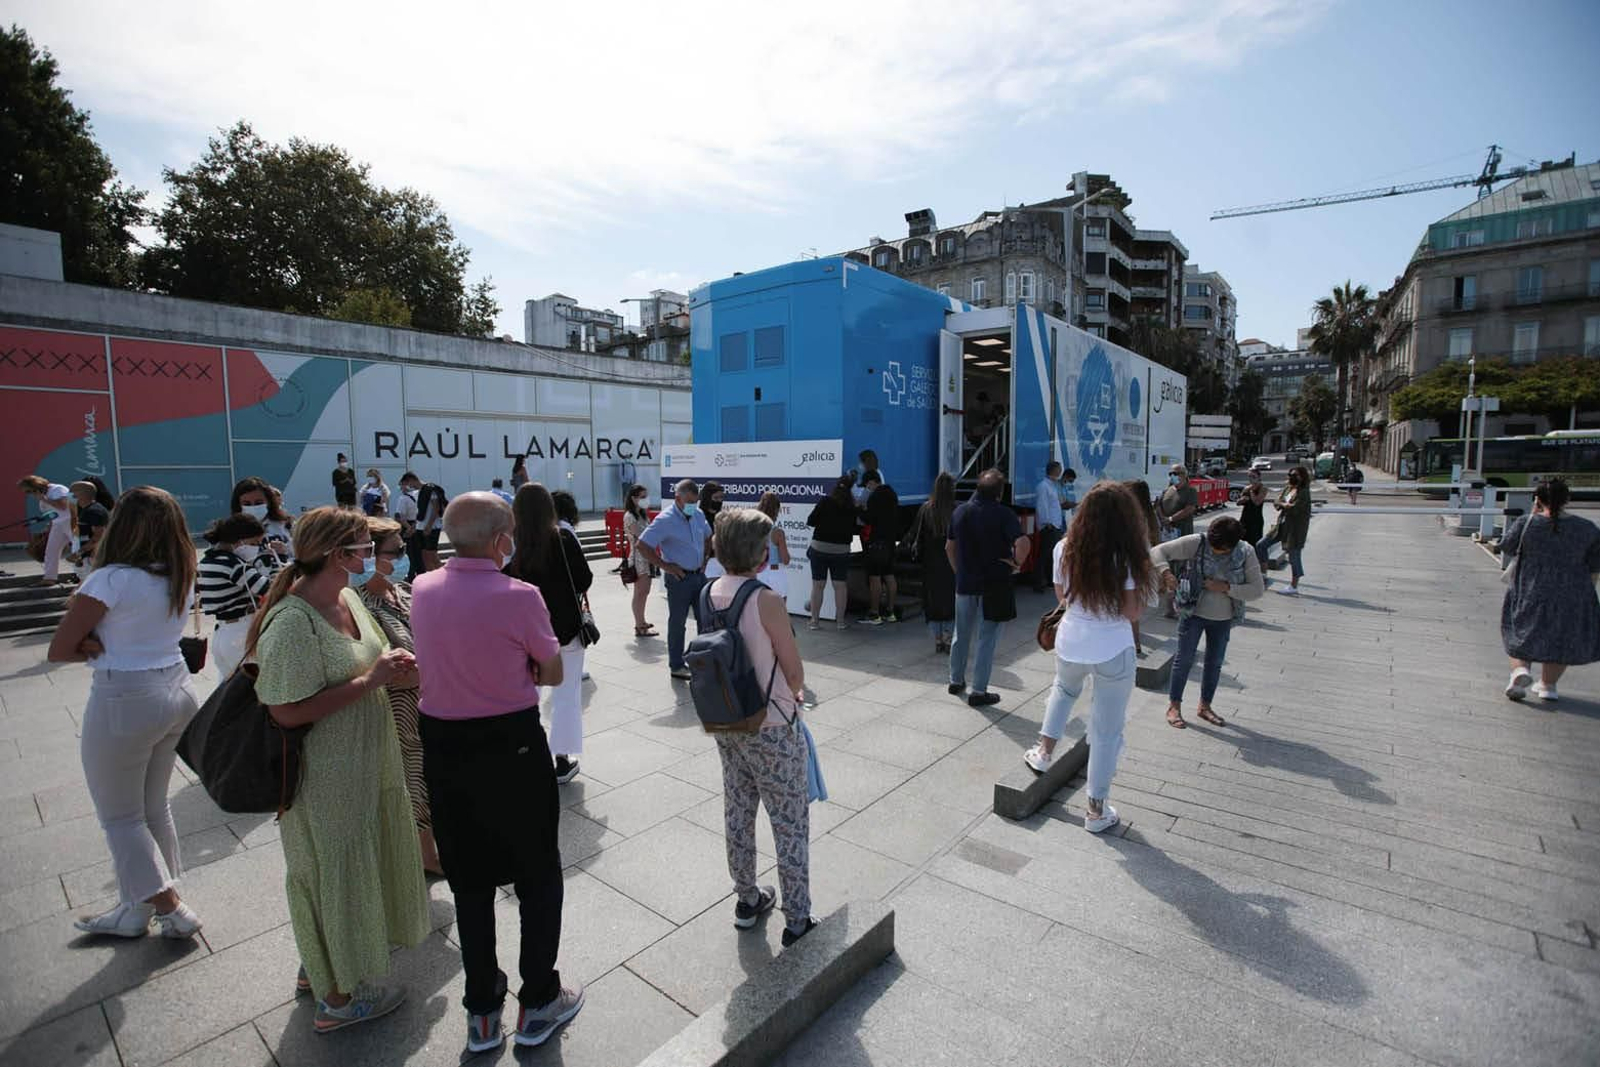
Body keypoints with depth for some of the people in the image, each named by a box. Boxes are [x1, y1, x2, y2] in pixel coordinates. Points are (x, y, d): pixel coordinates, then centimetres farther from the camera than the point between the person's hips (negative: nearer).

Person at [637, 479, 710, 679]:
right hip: (679, 578, -7)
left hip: (699, 575, 7)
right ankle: (676, 666, 19)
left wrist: (705, 558, 11)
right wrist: (665, 566, -17)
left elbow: (708, 537, 24)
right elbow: (642, 545, -19)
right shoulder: (665, 520, -16)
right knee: (677, 623, 6)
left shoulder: (698, 515, 5)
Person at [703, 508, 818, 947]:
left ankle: (746, 900, 39)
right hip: (771, 729, -7)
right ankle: (797, 919, 23)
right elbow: (795, 672, -15)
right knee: (791, 822, 10)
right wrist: (789, 696, 6)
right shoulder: (766, 600, -24)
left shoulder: (708, 593, -4)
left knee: (738, 812, 21)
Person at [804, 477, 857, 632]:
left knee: (817, 585, 5)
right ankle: (840, 620, 15)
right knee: (840, 586, 10)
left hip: (820, 548, -1)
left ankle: (814, 621, 7)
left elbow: (810, 521, -8)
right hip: (841, 550, 1)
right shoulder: (852, 507, -2)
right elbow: (854, 529, 6)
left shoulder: (825, 501, -8)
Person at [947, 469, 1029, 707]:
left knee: (961, 635, 20)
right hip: (993, 586, -5)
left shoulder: (960, 511, 5)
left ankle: (956, 681, 33)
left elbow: (950, 547, 11)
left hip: (965, 583, 5)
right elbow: (1022, 542, -28)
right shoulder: (1003, 514, -14)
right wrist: (1017, 564, -12)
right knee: (986, 640, 4)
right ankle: (979, 692, 9)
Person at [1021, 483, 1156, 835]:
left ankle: (1044, 751, 39)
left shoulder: (1066, 549, -7)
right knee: (1106, 731, 11)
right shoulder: (1127, 557, -17)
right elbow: (1133, 612, -12)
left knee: (1063, 689, 37)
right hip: (1114, 651, -3)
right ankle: (1097, 810, 23)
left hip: (1070, 644, 3)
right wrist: (1146, 581, 1)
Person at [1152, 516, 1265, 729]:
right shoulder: (1196, 543, -17)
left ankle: (1205, 706, 33)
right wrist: (1166, 573, -32)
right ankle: (1174, 706, 18)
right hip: (1193, 612, -3)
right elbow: (1158, 551, -16)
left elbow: (1258, 588, -8)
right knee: (1184, 659, 4)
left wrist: (1227, 588, -22)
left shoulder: (1245, 553, -10)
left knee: (1215, 663, 14)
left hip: (1223, 618, 3)